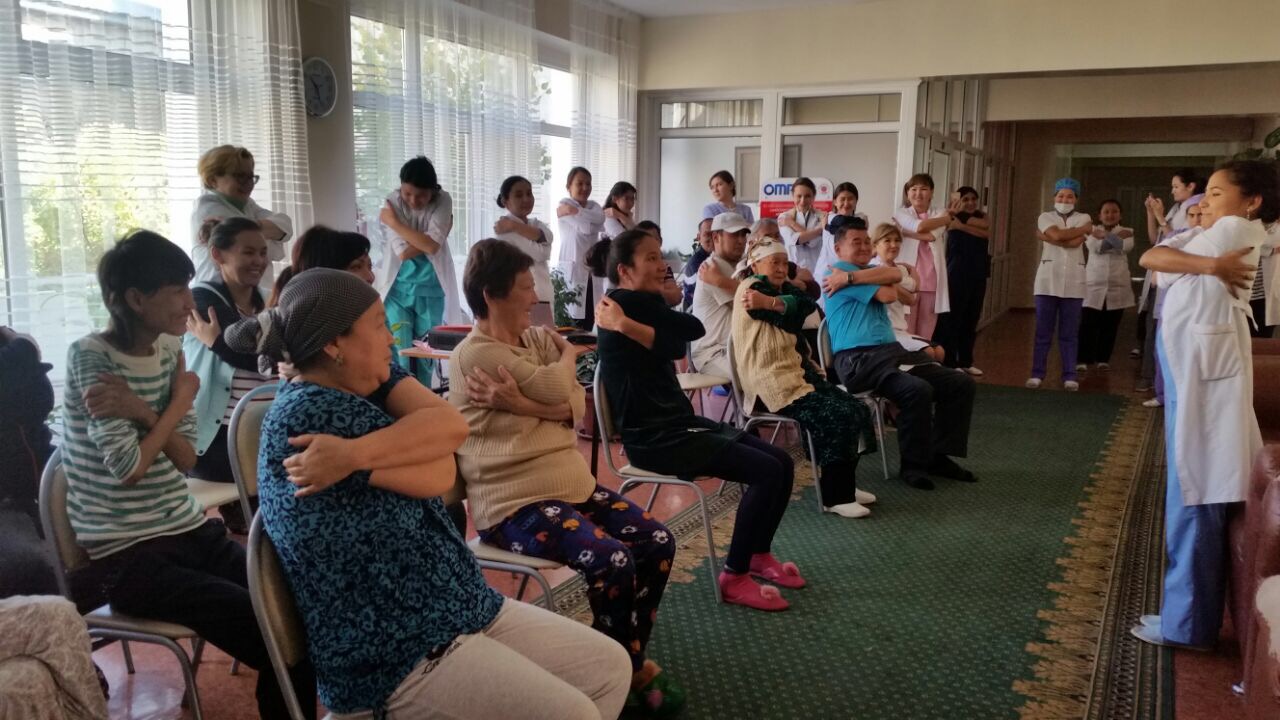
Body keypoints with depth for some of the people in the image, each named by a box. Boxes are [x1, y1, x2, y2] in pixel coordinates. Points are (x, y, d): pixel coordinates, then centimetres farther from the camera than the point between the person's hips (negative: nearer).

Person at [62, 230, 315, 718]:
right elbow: (128, 468, -17)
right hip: (127, 555, -6)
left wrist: (144, 412, -16)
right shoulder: (90, 357, -12)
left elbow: (187, 459, 1)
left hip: (190, 530, 6)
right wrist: (179, 402, -7)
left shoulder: (169, 352, 6)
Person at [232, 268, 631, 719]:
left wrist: (358, 453, -21)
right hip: (389, 657, -9)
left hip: (455, 610, 9)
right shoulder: (311, 412, -20)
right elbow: (437, 476, -20)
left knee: (610, 667, 7)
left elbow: (449, 424, -10)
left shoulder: (353, 391, 9)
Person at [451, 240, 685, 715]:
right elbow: (555, 389, -16)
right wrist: (568, 355, 6)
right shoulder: (475, 354, -13)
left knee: (657, 543, -5)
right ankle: (631, 670, 1)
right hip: (513, 502, -8)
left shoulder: (536, 339, 12)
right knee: (614, 562, -26)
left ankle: (628, 662, 12)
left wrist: (522, 403, -19)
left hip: (569, 481, 8)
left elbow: (577, 407, 0)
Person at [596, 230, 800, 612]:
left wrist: (627, 325, -15)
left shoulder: (633, 309, 16)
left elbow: (675, 347, -1)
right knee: (766, 471, -18)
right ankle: (735, 577, -6)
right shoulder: (631, 304, -13)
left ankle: (759, 554, 22)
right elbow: (695, 328, -19)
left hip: (678, 424, 10)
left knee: (781, 461, 5)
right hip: (654, 439, -10)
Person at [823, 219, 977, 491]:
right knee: (918, 390, -33)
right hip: (859, 359, -9)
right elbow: (888, 295, -9)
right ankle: (912, 464, -15)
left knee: (961, 383, -2)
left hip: (893, 351, 9)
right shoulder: (838, 273, -2)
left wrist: (851, 277, -9)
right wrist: (882, 281, 13)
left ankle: (939, 455, 5)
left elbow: (896, 274, -2)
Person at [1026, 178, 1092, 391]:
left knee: (1070, 332, 4)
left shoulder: (1083, 218, 7)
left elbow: (1075, 242, -11)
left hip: (1073, 281, 0)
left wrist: (1045, 237, -8)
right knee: (1043, 330, 1)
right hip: (1048, 279, 0)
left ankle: (1069, 376, 9)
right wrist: (1083, 229, -5)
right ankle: (1037, 374, 7)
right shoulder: (1045, 217, 7)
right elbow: (1056, 235, -13)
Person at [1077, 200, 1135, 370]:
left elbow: (1126, 246, -14)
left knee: (1110, 326, 5)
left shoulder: (1127, 231, 9)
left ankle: (1103, 359, 16)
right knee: (1087, 325, -8)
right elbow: (1095, 247, -13)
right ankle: (1082, 359, 0)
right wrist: (1116, 238, -9)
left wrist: (1104, 236, -10)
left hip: (1117, 287, 1)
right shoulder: (1092, 230, 8)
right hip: (1093, 286, -1)